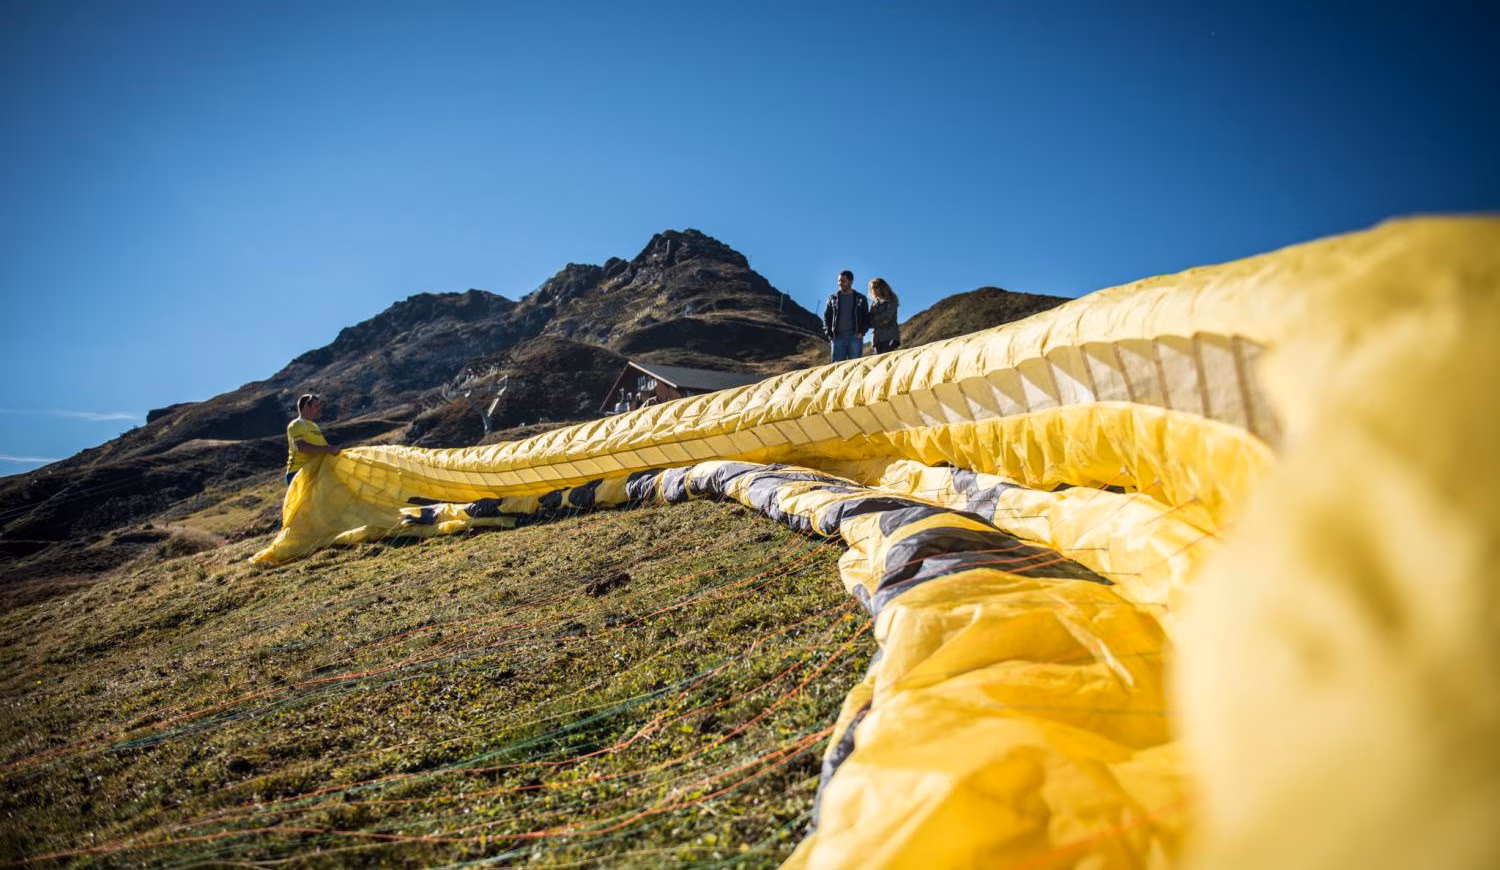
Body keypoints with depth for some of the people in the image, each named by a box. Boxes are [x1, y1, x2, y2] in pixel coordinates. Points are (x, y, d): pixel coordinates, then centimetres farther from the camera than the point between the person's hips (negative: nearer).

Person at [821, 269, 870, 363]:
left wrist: (861, 332, -6)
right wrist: (829, 334, 0)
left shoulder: (861, 298, 12)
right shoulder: (833, 298, 15)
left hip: (855, 337, -1)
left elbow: (866, 318, 11)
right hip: (837, 338, 1)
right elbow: (827, 317, 14)